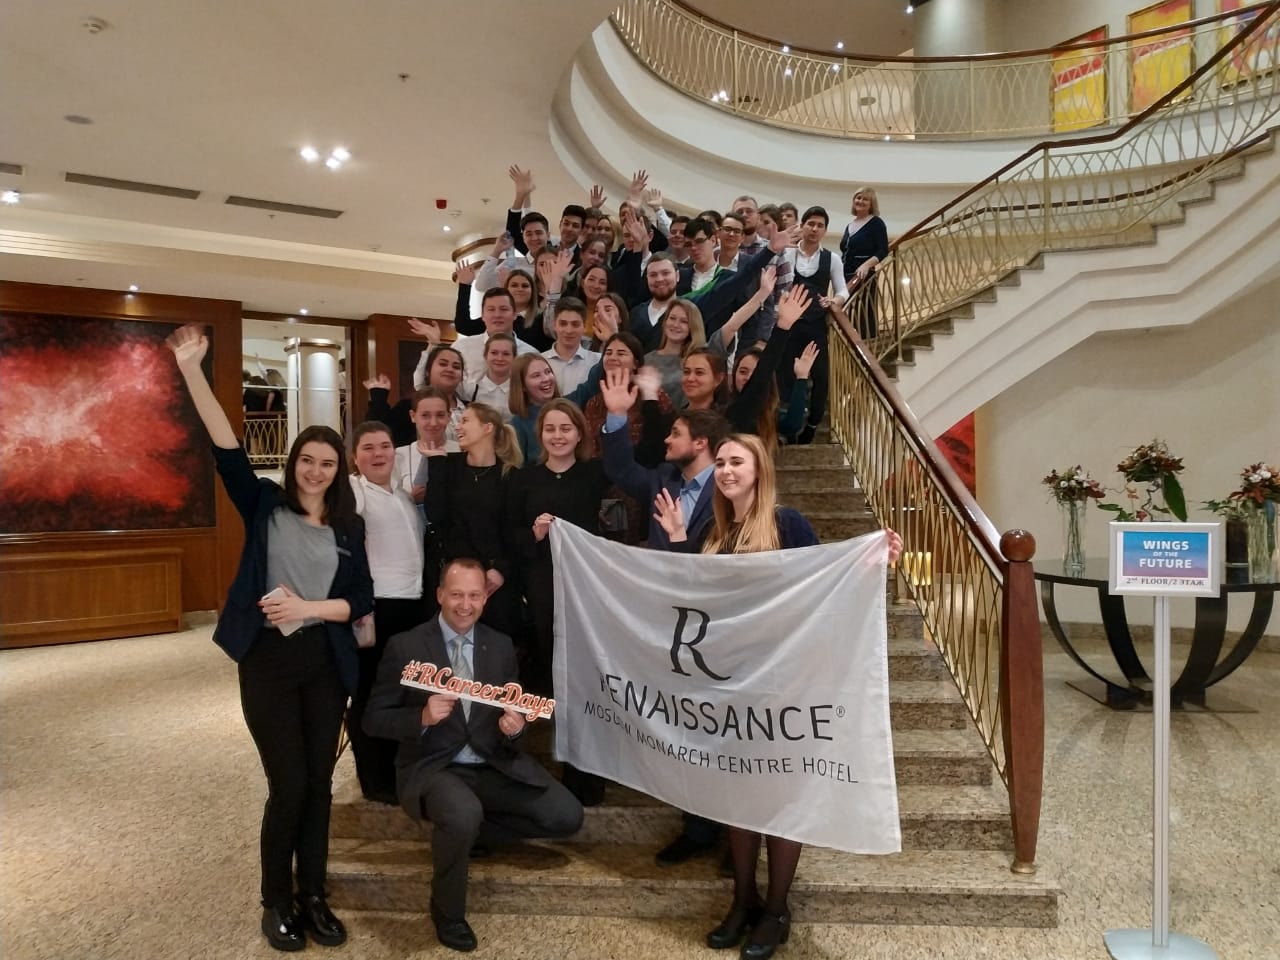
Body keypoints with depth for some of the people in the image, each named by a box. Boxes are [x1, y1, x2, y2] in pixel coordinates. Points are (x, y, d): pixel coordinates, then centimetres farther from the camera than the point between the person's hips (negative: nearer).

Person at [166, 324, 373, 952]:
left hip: (325, 662, 3)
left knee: (319, 785, 9)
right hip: (268, 662, -2)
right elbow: (226, 450, -13)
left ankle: (313, 896, 26)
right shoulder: (266, 505, 0)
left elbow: (362, 599, 2)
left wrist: (307, 606, -13)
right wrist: (191, 372, -23)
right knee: (289, 786, -1)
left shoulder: (348, 527, 5)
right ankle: (277, 901, 21)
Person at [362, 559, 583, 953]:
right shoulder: (405, 646, -5)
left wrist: (513, 725, -13)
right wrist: (423, 717, -23)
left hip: (493, 763, 4)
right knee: (463, 815, -36)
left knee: (567, 817, -12)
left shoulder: (501, 645, 7)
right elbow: (374, 720, -4)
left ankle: (464, 830, 11)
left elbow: (513, 713, 12)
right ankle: (448, 912, -4)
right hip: (432, 767, -4)